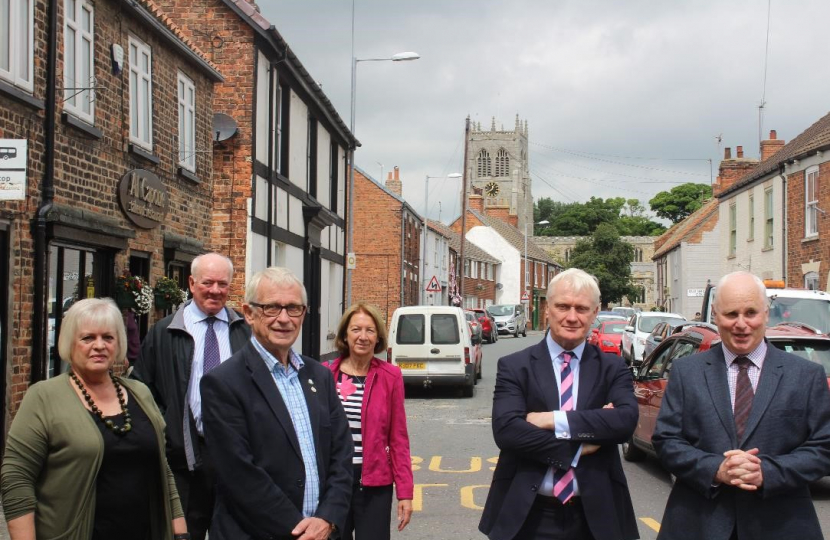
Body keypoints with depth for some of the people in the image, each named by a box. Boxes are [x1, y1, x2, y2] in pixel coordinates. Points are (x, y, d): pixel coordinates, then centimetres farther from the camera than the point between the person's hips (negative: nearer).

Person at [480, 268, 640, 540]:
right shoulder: (514, 366, -2)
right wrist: (578, 449, -16)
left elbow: (626, 420, -15)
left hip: (594, 516, 1)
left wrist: (555, 420, -19)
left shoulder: (613, 368, 2)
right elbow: (505, 430, -15)